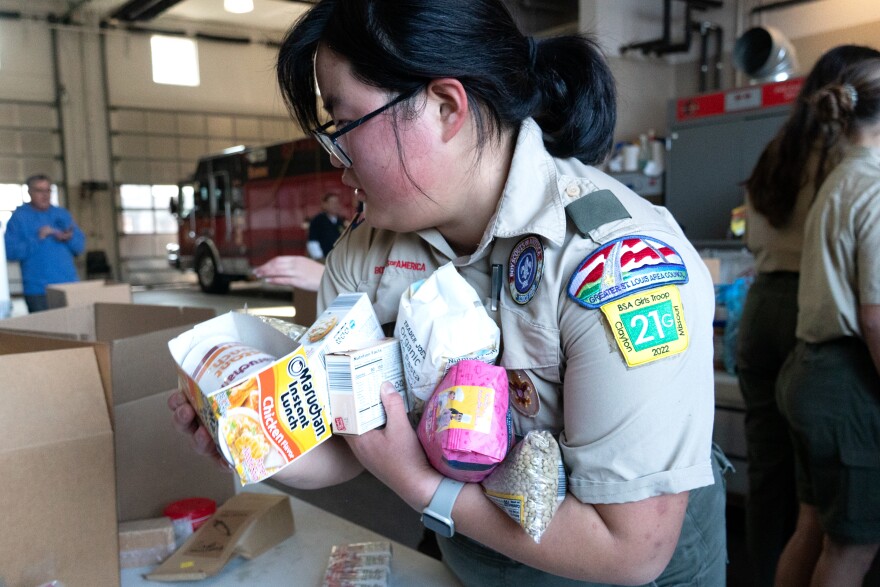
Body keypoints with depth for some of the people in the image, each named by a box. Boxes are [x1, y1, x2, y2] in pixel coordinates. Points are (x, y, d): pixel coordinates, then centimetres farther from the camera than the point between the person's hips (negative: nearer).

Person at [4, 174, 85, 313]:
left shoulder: (62, 214, 13)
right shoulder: (19, 217, 0)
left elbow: (80, 246, 10)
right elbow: (10, 251, -9)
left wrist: (69, 238, -10)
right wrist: (37, 240, -17)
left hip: (69, 286, 4)